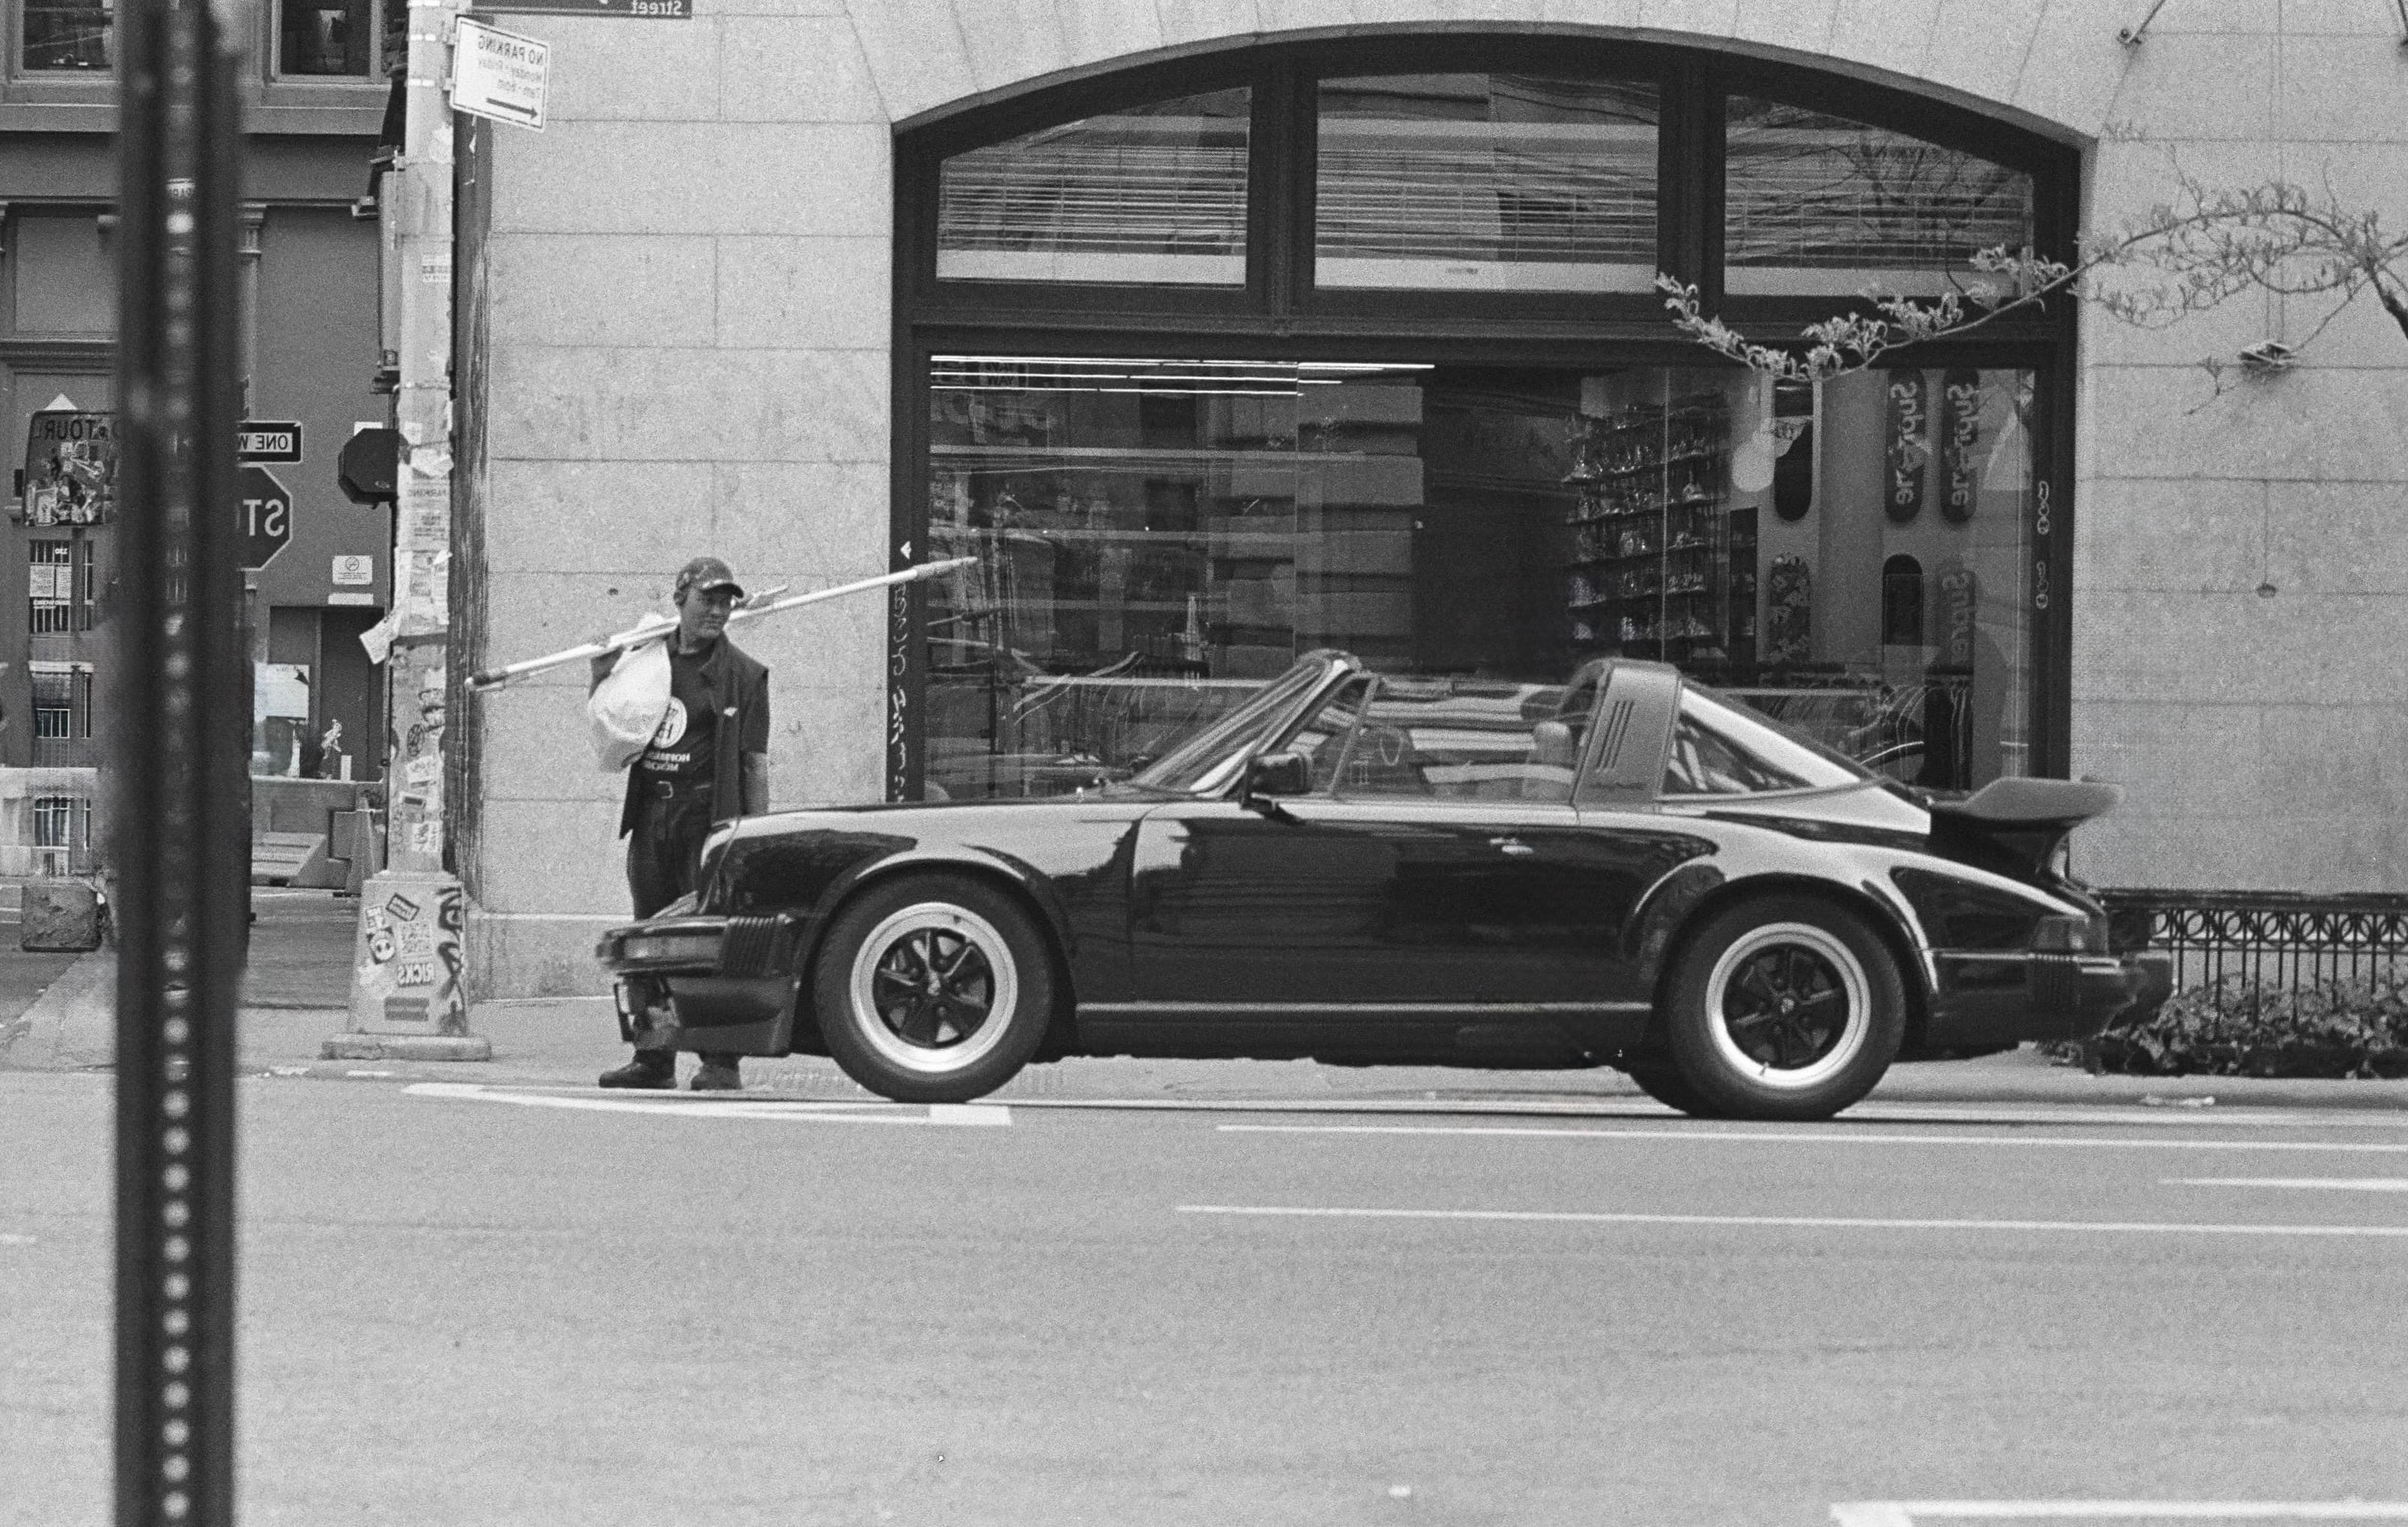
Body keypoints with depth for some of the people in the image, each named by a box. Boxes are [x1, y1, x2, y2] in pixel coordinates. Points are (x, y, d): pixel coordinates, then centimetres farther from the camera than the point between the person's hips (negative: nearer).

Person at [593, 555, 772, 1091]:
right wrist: (602, 680, 7)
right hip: (650, 816, 5)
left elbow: (755, 761, -1)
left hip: (709, 820, -5)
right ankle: (653, 1058, 13)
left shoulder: (742, 674, 2)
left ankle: (721, 1062, -6)